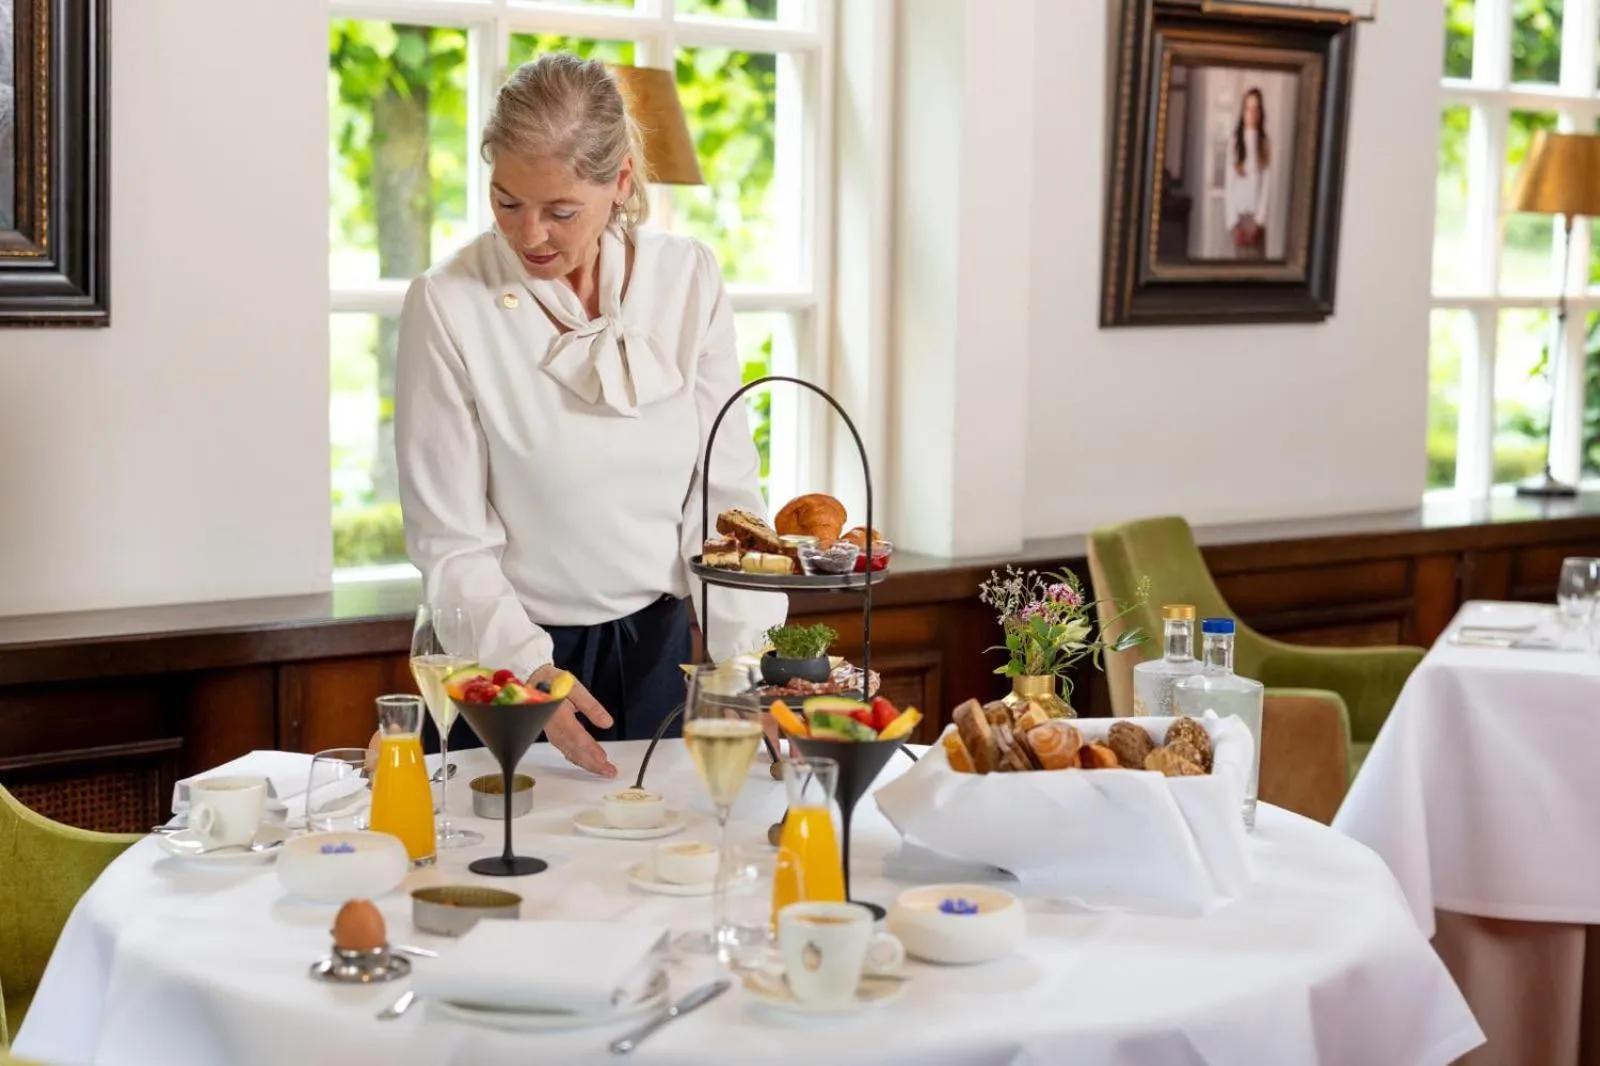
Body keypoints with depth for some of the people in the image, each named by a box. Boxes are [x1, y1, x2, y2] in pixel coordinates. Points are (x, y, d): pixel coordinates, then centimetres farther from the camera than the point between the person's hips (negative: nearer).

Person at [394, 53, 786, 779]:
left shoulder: (689, 280, -7)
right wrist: (532, 673, -23)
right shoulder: (449, 305, -15)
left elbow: (723, 488, -4)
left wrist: (747, 662, -14)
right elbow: (450, 540, -12)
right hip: (508, 656, -2)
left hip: (659, 648, 2)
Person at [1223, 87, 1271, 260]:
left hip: (1256, 215, 0)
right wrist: (1232, 222, -8)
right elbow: (1229, 184, 0)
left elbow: (1267, 184, -2)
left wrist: (1259, 220, -11)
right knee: (1240, 257, 1)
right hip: (1239, 213, 0)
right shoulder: (1235, 141, 3)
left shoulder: (1266, 143, 2)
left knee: (1257, 258, -3)